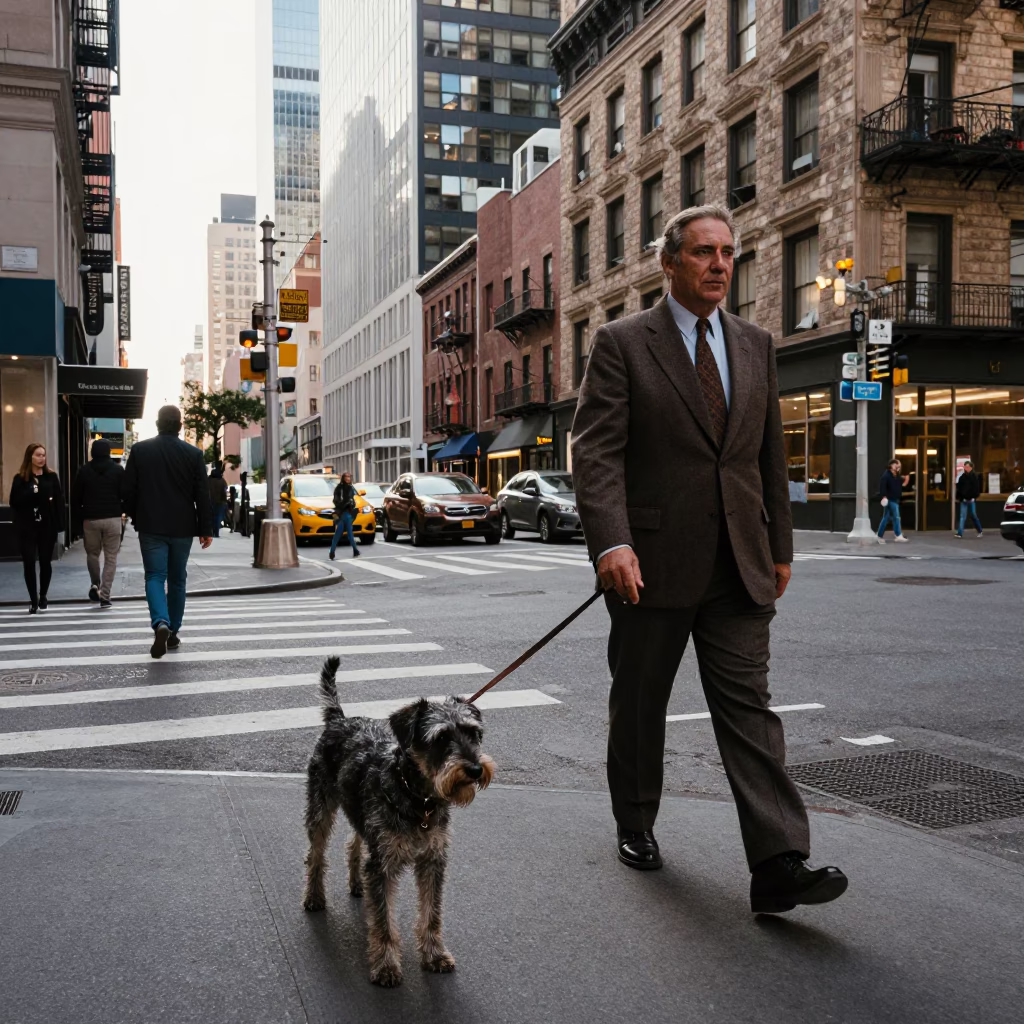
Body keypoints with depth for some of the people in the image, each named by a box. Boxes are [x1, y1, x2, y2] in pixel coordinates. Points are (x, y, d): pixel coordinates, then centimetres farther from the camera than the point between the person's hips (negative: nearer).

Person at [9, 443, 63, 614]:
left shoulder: (51, 477, 3)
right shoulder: (20, 478, 1)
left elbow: (58, 501, 1)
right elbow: (14, 502, -4)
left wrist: (58, 524, -7)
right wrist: (30, 493, -20)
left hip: (47, 527, 1)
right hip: (27, 528, -1)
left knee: (45, 562, 8)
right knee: (29, 563, -1)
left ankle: (43, 597, 26)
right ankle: (33, 600, 8)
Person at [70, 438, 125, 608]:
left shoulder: (84, 471, 3)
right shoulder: (118, 470, -1)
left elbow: (75, 497, 5)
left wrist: (79, 516, 13)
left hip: (90, 519, 1)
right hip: (113, 519, -1)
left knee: (92, 553, 22)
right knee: (111, 558, 3)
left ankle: (95, 584, 8)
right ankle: (105, 595, -3)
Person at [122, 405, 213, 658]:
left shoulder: (139, 450, -3)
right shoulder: (193, 454, -4)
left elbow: (128, 490, 0)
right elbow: (202, 495, -4)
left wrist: (135, 518, 15)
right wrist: (205, 529, 3)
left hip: (151, 526, -1)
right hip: (182, 527, 1)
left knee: (155, 576, 0)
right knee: (177, 579, 13)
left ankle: (161, 623, -24)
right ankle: (173, 632, 19)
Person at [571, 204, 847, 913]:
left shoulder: (757, 346, 12)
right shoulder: (622, 344, -2)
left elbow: (771, 454, 16)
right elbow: (596, 450, -11)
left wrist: (781, 547, 14)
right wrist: (611, 541, -23)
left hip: (739, 566, 3)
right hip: (651, 562, -3)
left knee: (749, 706, -2)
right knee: (639, 703, 12)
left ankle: (780, 865, -2)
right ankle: (636, 825, 33)